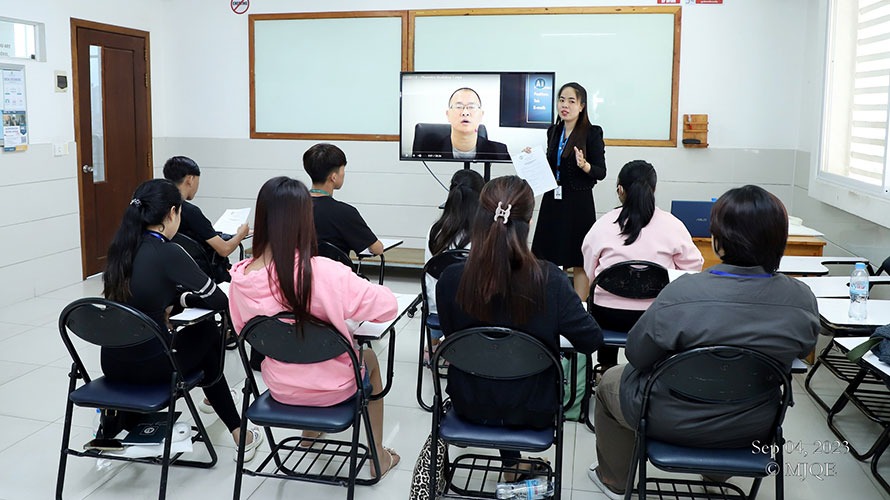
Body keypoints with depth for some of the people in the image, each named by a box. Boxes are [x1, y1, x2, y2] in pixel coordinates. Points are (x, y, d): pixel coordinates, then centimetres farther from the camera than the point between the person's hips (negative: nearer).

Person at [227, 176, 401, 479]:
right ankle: (378, 457, 39)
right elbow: (388, 307, -23)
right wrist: (341, 305, -4)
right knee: (369, 358, 30)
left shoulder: (241, 277, -17)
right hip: (330, 389, -4)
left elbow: (242, 330, 1)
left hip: (280, 387, 4)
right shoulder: (326, 273, -31)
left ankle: (311, 430, 55)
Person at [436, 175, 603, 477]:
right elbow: (592, 341, -14)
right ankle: (513, 460, 46)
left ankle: (511, 461, 46)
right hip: (532, 412, -1)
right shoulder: (549, 282, -27)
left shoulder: (450, 280, -22)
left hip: (470, 405, 1)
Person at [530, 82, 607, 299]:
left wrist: (584, 165, -26)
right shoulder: (553, 131, 10)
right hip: (553, 200, 6)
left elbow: (601, 173, -8)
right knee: (549, 257, 7)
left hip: (578, 202, -5)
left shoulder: (592, 133, -6)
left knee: (579, 261, 1)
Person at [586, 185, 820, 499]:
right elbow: (802, 351, 3)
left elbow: (637, 355, -16)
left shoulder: (682, 293, -30)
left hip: (674, 423, -4)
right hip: (752, 430, 4)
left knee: (610, 382, 25)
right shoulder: (803, 300, -17)